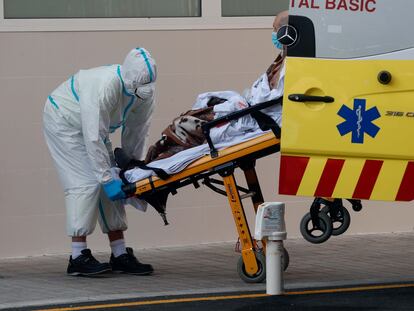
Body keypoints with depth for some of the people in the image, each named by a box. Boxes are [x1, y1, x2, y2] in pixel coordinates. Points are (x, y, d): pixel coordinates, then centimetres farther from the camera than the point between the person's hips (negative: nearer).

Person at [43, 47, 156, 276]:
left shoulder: (145, 93, -15)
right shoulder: (103, 87, -39)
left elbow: (136, 135, -3)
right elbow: (94, 138, -37)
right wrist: (107, 178, -34)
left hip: (93, 127, 8)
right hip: (64, 122, -8)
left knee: (111, 186, 2)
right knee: (86, 183, -18)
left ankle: (120, 255, 5)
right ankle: (78, 258, -18)